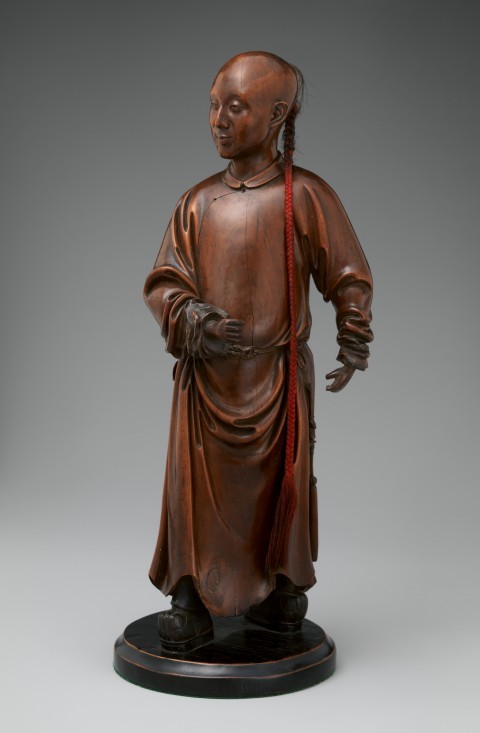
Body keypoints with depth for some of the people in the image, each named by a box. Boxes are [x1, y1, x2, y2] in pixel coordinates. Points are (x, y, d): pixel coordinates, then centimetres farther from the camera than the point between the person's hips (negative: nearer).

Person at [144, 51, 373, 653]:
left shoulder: (304, 196, -6)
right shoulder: (198, 202, 3)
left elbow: (349, 278, 2)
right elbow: (162, 282, 2)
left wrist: (352, 349, 1)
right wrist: (189, 317, -18)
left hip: (276, 376, -2)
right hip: (204, 375, 3)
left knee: (281, 488, 11)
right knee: (195, 489, 5)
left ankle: (283, 593, 31)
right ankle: (190, 603, 20)